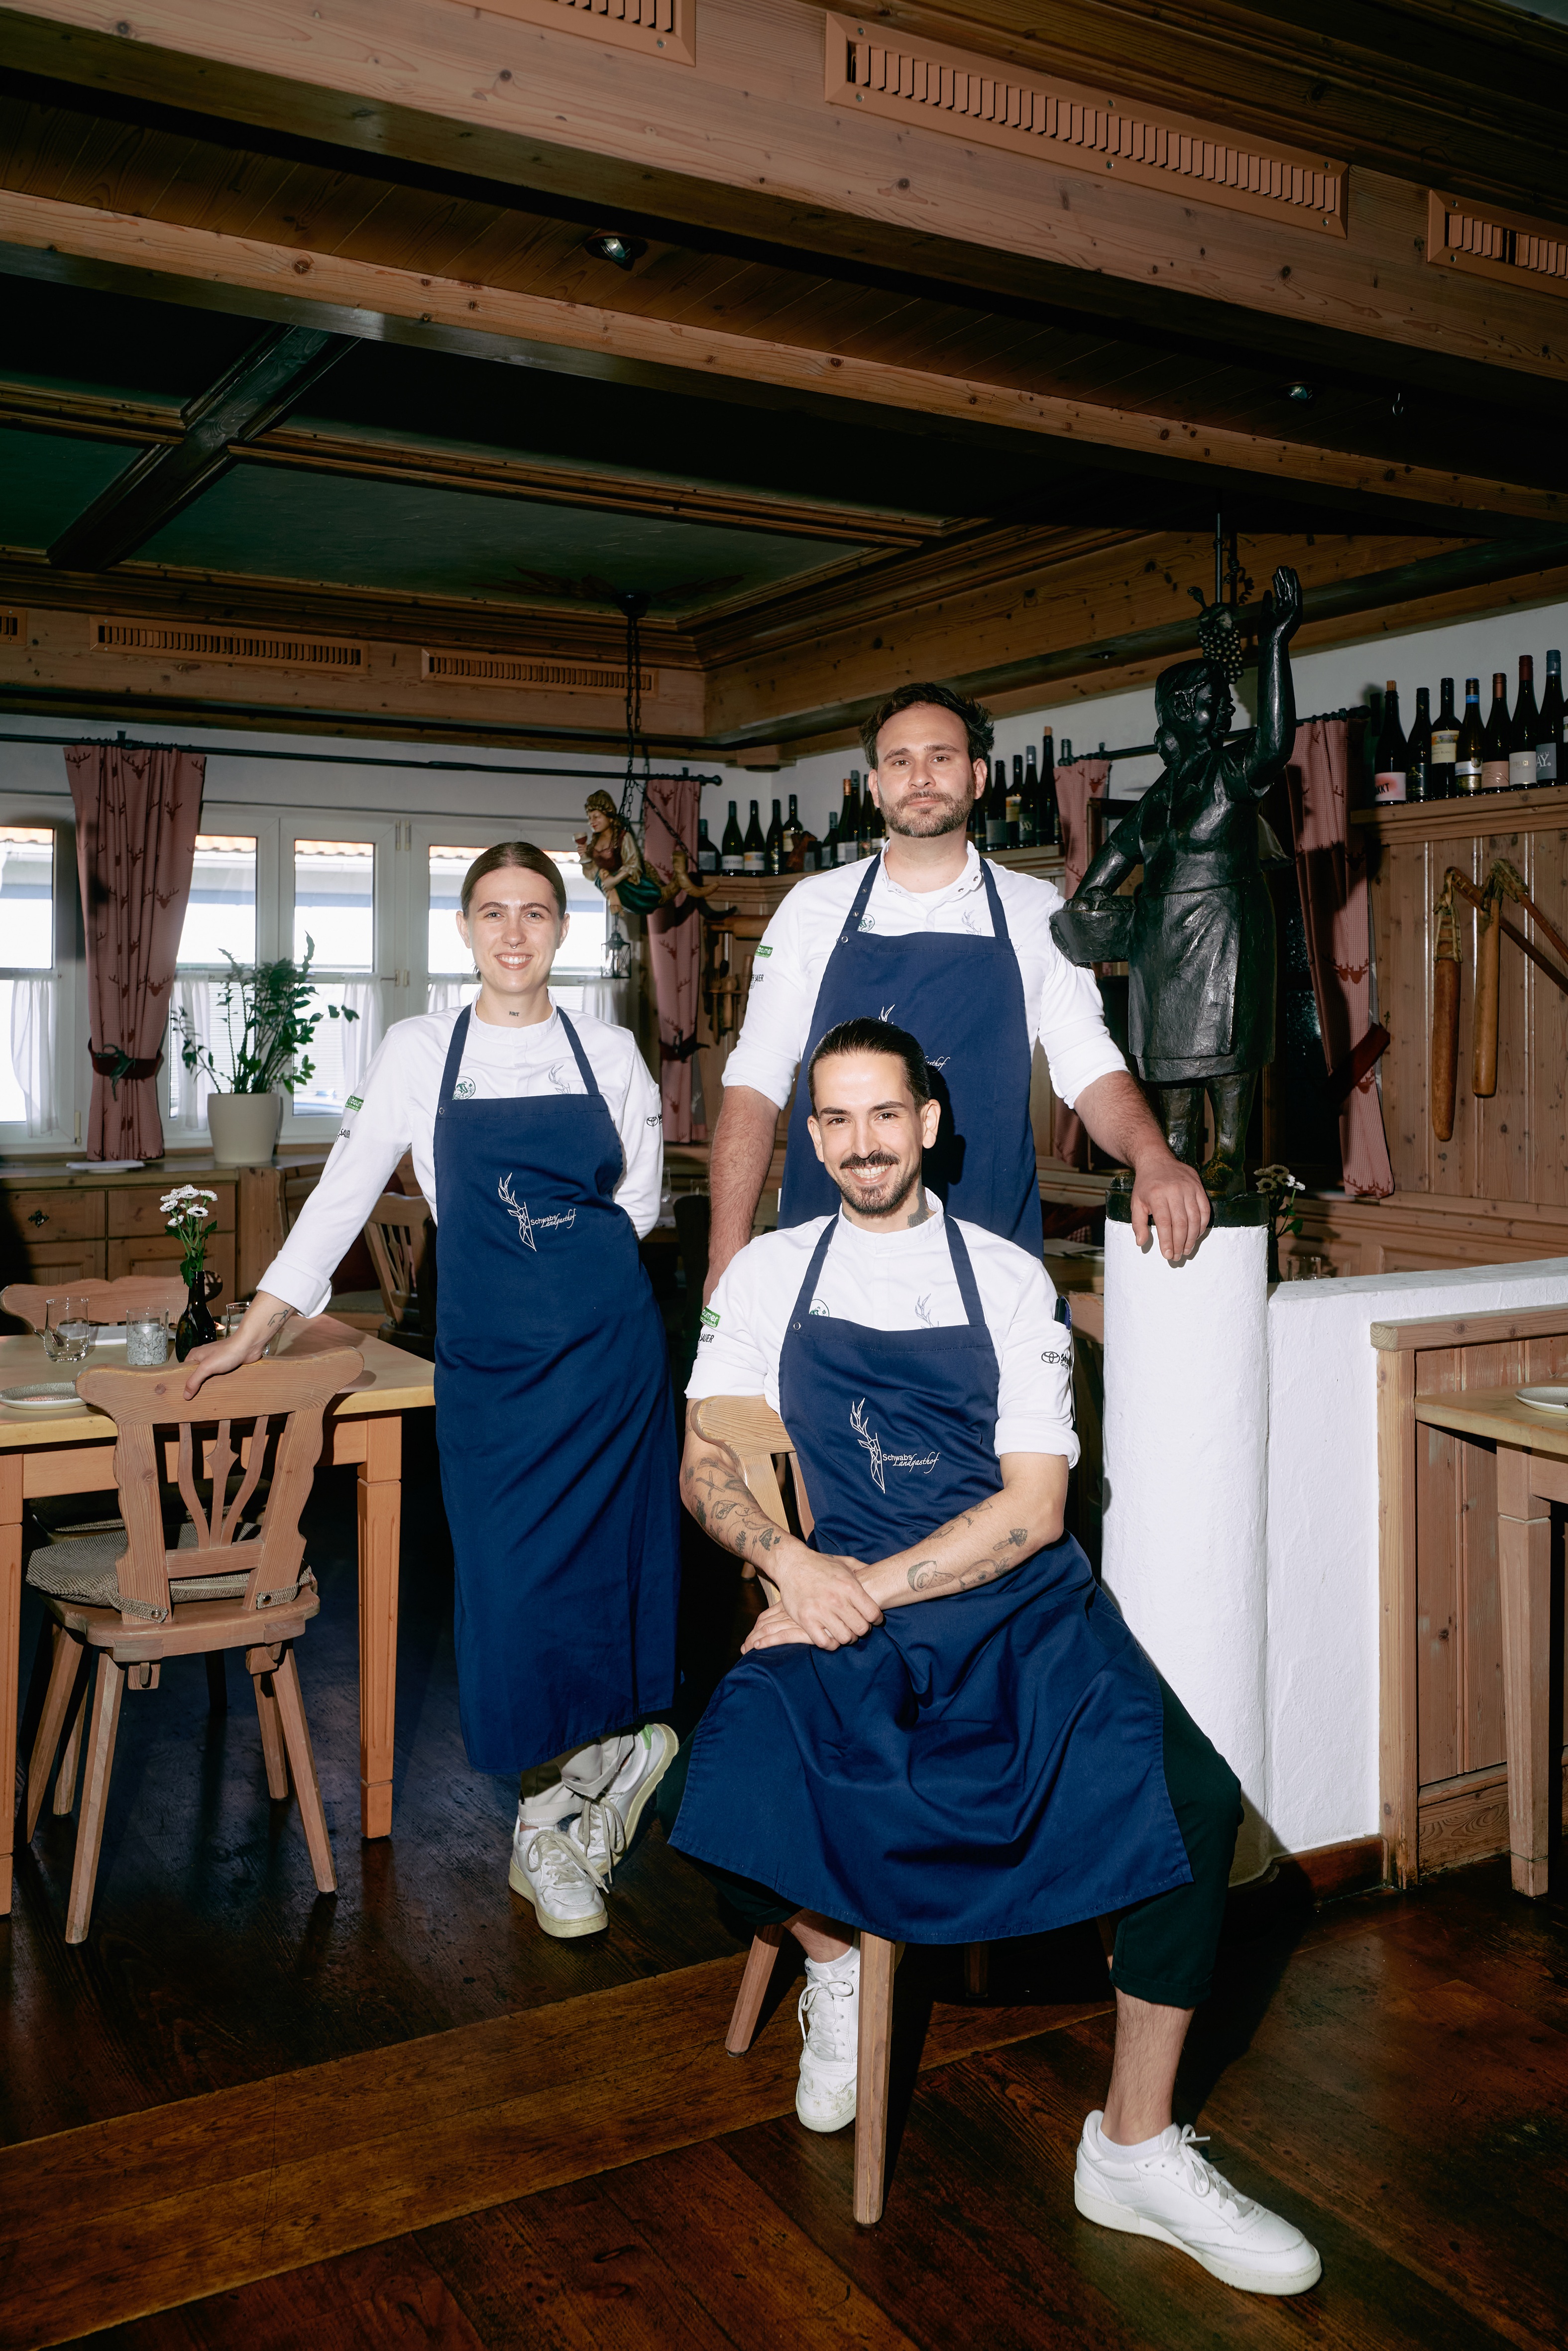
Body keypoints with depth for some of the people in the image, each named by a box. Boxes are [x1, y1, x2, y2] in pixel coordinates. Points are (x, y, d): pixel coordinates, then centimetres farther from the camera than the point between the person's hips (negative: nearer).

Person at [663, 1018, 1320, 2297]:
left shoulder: (1008, 1278, 6)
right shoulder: (770, 1272, 11)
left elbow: (1034, 1505, -1)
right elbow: (705, 1463, 8)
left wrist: (872, 1588, -13)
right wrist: (793, 1564, -13)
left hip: (1019, 1599, 0)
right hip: (843, 1602, 0)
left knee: (1190, 1796, -24)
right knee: (723, 1794, -30)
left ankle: (1135, 2147, -3)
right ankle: (833, 1963, 6)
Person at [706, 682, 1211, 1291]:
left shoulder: (1036, 912, 6)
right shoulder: (813, 907, 5)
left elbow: (1090, 1068, 4)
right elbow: (754, 1083, 3)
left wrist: (1152, 1158, -18)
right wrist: (728, 1254, -6)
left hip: (990, 1261, 0)